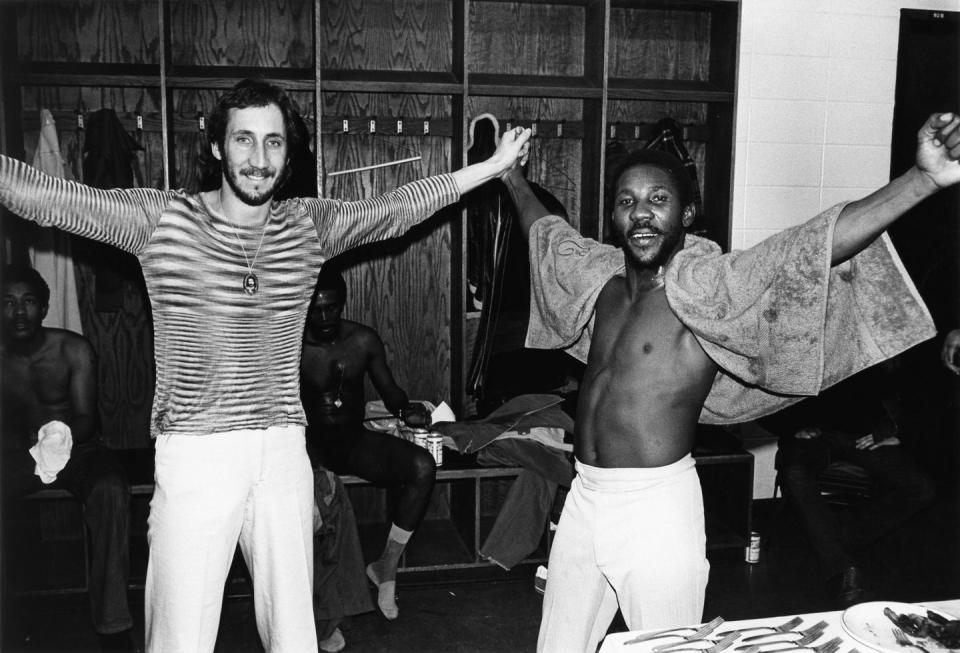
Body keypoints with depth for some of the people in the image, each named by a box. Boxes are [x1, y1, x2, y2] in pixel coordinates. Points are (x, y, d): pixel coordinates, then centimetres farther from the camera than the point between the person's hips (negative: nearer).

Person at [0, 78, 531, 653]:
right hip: (194, 456, -2)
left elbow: (401, 205, 13)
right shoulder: (158, 217, -2)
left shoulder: (311, 225, 7)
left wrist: (494, 166, 14)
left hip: (283, 454, 3)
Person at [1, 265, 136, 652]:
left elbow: (86, 415, -7)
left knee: (111, 488, -34)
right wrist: (37, 444, -25)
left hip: (77, 447, -1)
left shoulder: (73, 350, -4)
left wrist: (64, 439, -31)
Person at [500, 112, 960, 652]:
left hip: (656, 505, -6)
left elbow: (812, 249, -27)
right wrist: (513, 176, 40)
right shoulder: (604, 277, 6)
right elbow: (547, 231, 27)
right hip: (585, 498, 7)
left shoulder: (708, 287, -13)